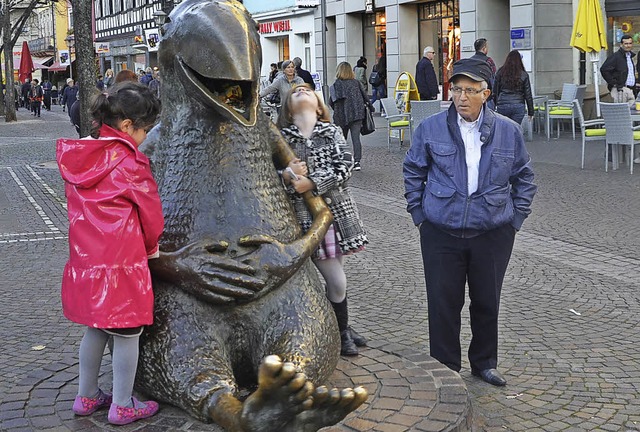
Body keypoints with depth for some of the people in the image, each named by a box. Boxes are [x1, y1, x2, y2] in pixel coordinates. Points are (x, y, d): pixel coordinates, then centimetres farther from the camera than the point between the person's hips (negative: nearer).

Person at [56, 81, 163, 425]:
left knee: (96, 329, 21)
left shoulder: (77, 157, 4)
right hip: (122, 262, -7)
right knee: (127, 334, 6)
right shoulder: (129, 161, -16)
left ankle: (86, 397, 32)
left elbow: (78, 207, 13)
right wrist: (151, 247, 12)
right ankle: (122, 407, 17)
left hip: (85, 259, 7)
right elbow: (151, 212, -8)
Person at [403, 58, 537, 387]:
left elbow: (523, 178, 11)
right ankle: (445, 369, 21)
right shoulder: (431, 129, -2)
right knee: (444, 303, 4)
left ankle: (484, 363, 32)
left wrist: (516, 218, 5)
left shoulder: (508, 132, 1)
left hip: (493, 234, 1)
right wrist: (419, 214, 3)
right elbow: (413, 172, 8)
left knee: (487, 302, 12)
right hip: (441, 234, -1)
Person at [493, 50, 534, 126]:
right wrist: (530, 112, 10)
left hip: (502, 106, 1)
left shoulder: (500, 73, 2)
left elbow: (495, 92, 5)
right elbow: (528, 95, 3)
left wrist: (494, 107, 14)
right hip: (518, 106, -1)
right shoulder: (524, 75, 1)